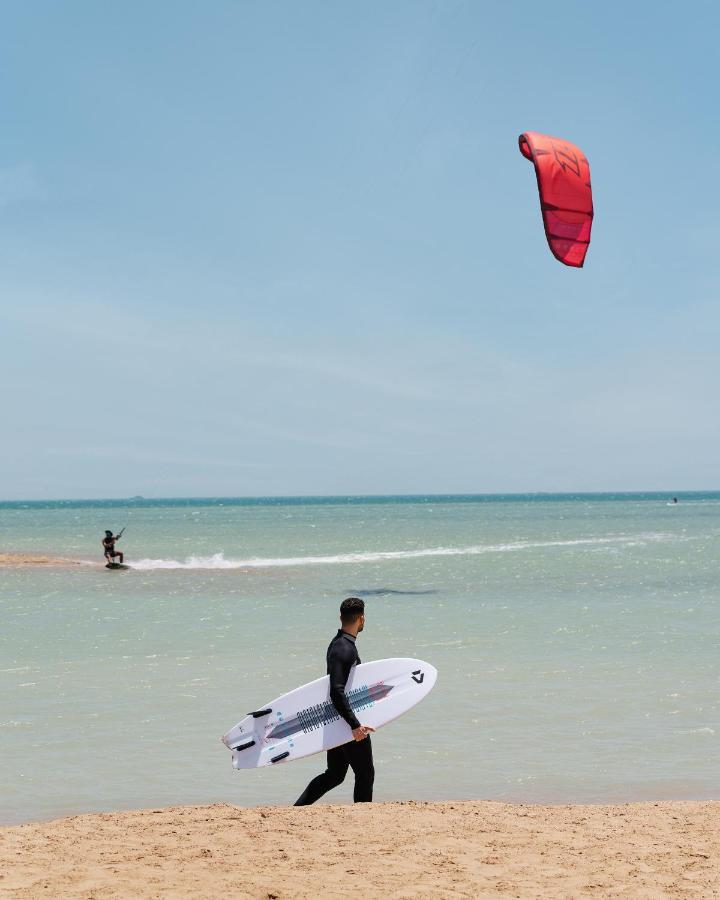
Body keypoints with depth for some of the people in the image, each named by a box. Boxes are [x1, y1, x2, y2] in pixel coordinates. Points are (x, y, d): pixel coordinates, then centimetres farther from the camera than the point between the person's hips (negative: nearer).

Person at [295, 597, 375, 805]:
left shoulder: (338, 643, 12)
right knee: (365, 773, 2)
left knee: (334, 775, 14)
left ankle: (296, 809, 11)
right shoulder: (345, 649, -20)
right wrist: (355, 725, -28)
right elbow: (337, 692, -27)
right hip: (346, 722, -10)